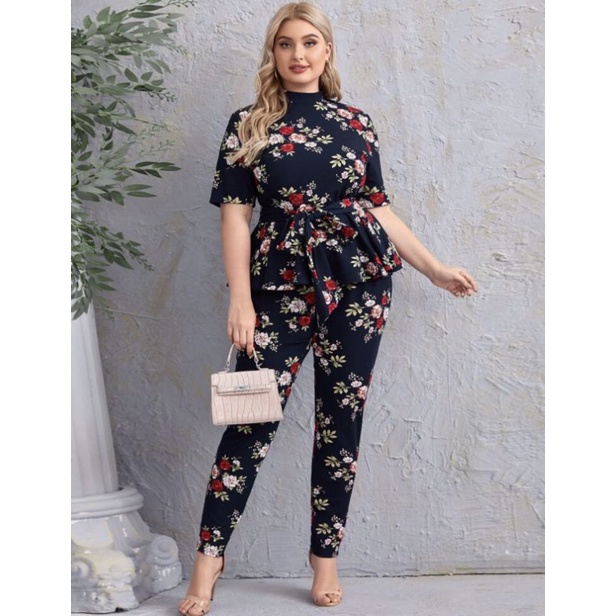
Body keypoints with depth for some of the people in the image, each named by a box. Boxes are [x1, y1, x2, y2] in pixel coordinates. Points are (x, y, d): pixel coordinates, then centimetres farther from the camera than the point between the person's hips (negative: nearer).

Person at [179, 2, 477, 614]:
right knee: (253, 416, -6)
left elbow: (379, 207, 14)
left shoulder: (355, 122, 9)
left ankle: (325, 557, 15)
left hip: (357, 282, 2)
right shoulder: (249, 125, 4)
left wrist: (435, 269, 12)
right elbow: (235, 215, -1)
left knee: (342, 420, 4)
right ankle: (208, 556, 0)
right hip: (281, 283, -2)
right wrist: (240, 300, -9)